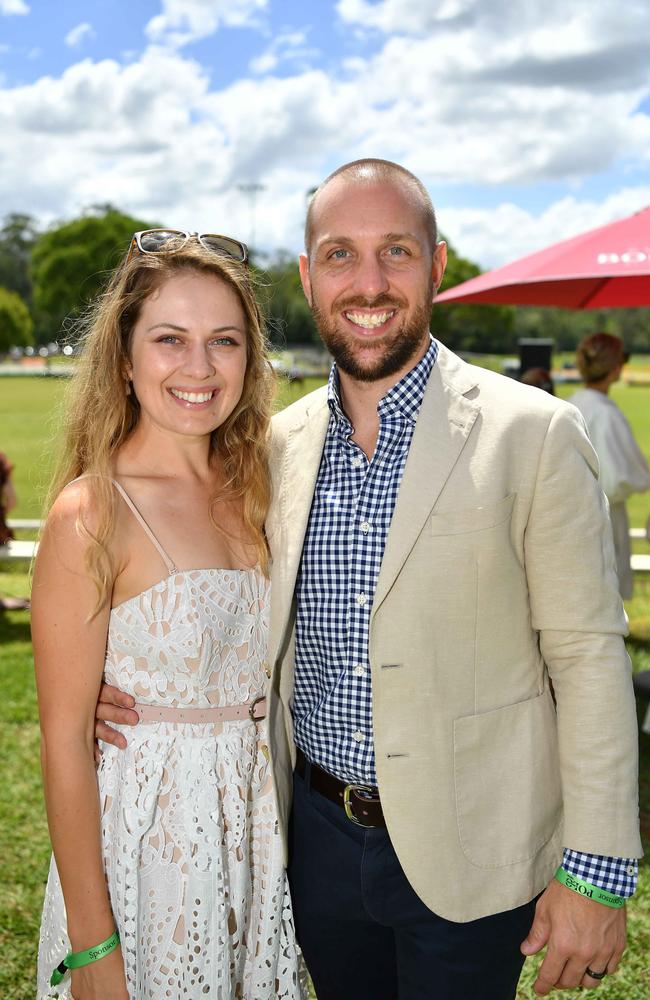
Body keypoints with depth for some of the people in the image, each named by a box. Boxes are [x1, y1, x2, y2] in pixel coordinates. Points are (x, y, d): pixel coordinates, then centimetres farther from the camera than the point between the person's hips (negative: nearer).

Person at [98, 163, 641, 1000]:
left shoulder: (531, 434, -12)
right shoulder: (280, 443, 2)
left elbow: (587, 657, -11)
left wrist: (597, 872, -12)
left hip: (465, 849, -4)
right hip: (319, 835, 4)